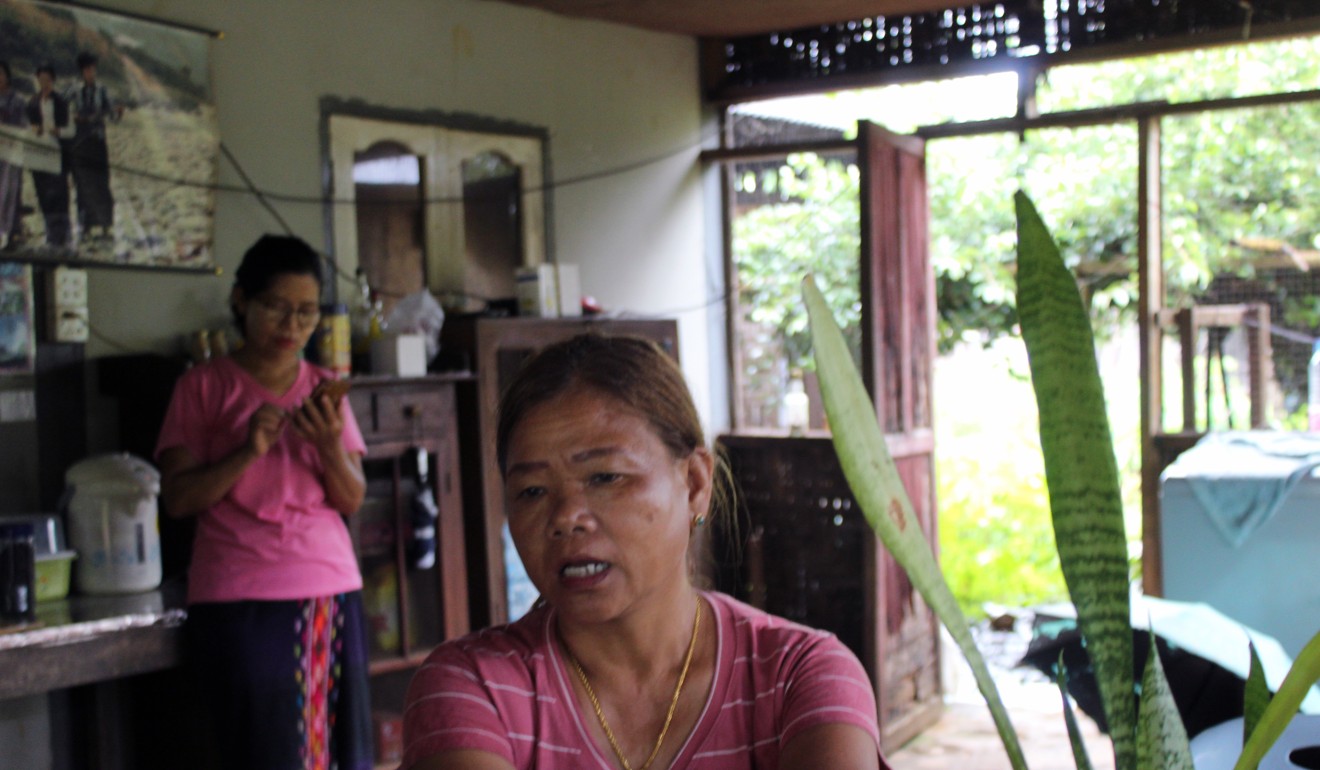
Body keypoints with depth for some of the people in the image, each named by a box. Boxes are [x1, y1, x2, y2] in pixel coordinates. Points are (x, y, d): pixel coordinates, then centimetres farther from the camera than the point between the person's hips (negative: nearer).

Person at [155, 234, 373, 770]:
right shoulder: (205, 385, 3)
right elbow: (176, 498, -2)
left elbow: (352, 501, 8)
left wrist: (331, 446, -11)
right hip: (241, 601, -3)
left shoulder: (323, 389, 12)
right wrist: (248, 451, -16)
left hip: (331, 591, 3)